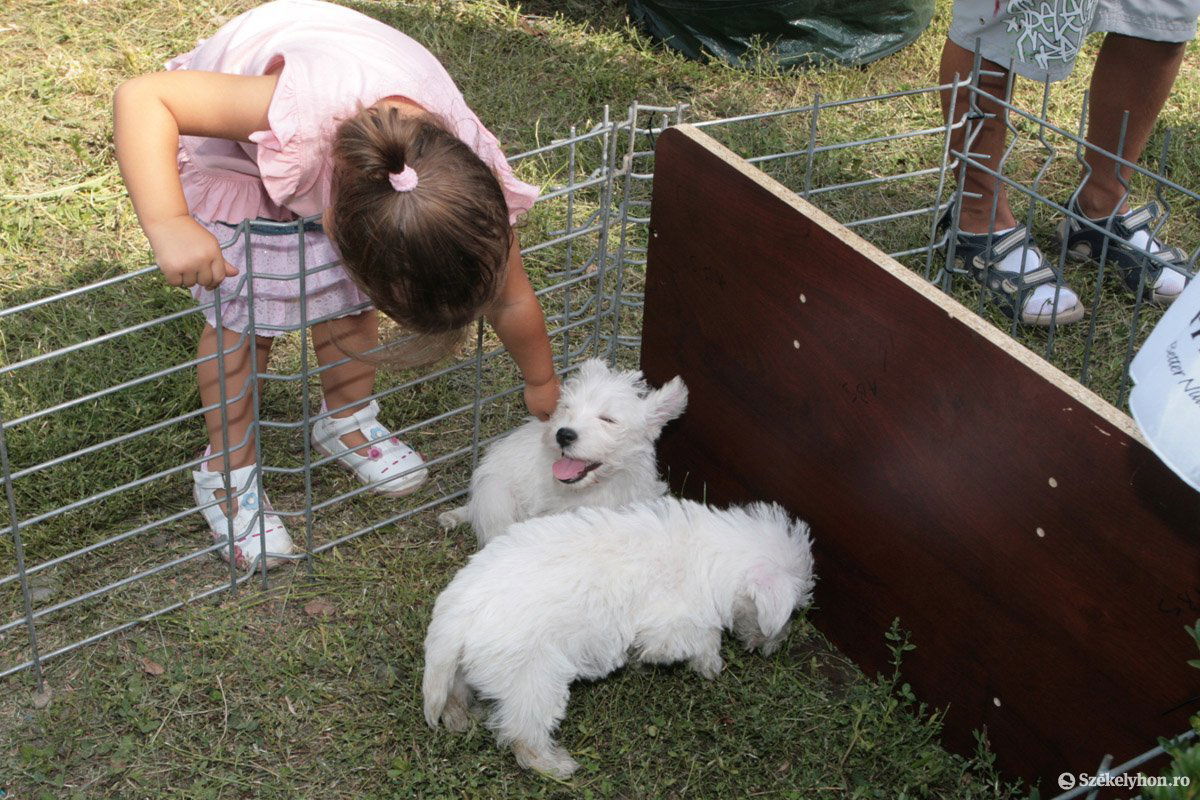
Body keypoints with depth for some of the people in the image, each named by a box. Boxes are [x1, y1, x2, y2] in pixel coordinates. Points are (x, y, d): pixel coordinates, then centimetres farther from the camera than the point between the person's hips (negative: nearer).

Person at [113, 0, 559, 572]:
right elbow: (140, 97, -45)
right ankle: (227, 472, 14)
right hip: (233, 139, -3)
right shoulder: (301, 109, -49)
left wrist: (542, 385, -1)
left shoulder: (469, 170, -33)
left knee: (350, 293, 2)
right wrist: (168, 224, -58)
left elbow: (512, 300, -16)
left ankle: (347, 420, 31)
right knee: (244, 312, -6)